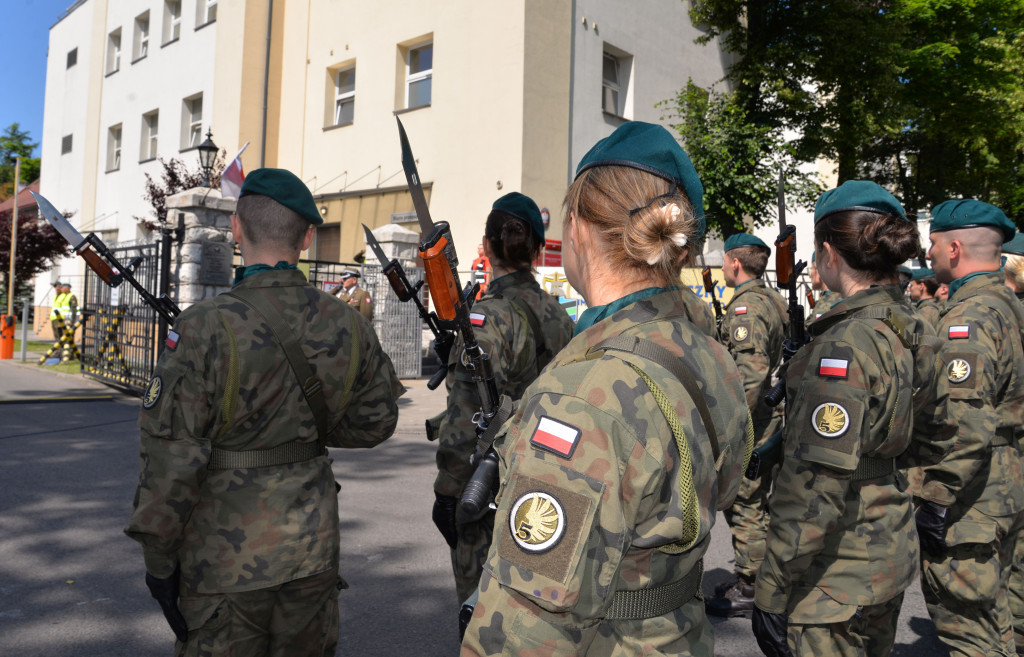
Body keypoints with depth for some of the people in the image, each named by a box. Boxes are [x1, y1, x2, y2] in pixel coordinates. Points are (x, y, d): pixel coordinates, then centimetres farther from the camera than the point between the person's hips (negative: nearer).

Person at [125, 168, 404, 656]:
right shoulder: (345, 325, -5)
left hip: (226, 558, -4)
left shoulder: (205, 329, -19)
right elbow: (375, 422, 7)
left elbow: (170, 457, -16)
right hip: (313, 548, 4)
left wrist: (157, 555, -4)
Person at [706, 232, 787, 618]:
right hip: (769, 417, 10)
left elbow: (751, 371, -26)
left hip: (750, 424, -10)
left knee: (744, 505, -1)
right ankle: (754, 578, 31)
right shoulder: (771, 301, 15)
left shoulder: (746, 305, -17)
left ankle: (749, 591, 9)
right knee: (755, 503, 18)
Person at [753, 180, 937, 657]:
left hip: (837, 575, -9)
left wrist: (771, 593, -19)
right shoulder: (911, 329, 3)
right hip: (891, 550, 9)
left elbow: (819, 487, -25)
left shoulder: (846, 344, -24)